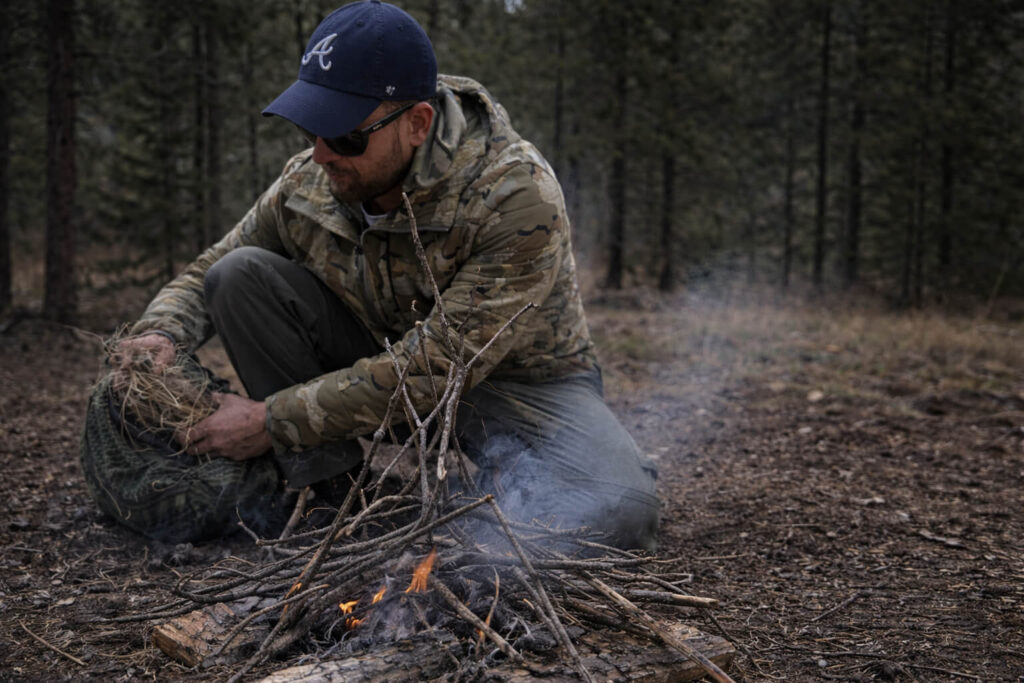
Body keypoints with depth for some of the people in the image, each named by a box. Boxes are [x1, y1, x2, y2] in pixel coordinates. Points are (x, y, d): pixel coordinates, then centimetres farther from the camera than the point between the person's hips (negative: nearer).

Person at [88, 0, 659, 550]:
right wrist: (162, 333, -18)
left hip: (517, 381, -4)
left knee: (617, 513, -35)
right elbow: (205, 274, 6)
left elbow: (438, 367, -32)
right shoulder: (307, 185, -12)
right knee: (240, 276, -15)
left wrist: (273, 421, -30)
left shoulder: (517, 197, -29)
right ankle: (330, 493, -10)